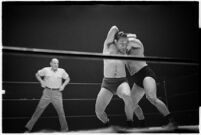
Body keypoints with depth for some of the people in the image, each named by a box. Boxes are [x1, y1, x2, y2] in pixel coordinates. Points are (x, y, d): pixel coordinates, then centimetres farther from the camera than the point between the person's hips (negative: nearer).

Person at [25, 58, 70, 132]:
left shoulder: (61, 71, 0)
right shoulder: (46, 70, -1)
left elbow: (67, 79, 14)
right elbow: (37, 74, 14)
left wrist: (63, 86, -1)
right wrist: (42, 82, 1)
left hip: (57, 93, 0)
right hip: (47, 93, 0)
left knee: (61, 111, -4)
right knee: (39, 109, -1)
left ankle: (64, 129, 10)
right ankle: (29, 127, 6)